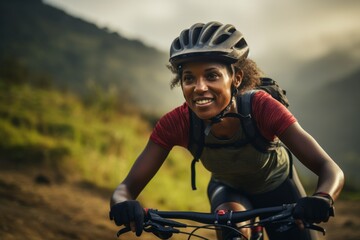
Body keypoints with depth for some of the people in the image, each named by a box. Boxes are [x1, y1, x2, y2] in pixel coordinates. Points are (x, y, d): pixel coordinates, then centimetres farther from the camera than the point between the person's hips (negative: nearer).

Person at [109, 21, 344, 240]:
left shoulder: (260, 107, -37)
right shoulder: (176, 123, -32)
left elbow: (330, 169, -41)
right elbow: (128, 186, -32)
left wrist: (321, 199, -64)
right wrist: (123, 203, -57)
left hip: (276, 186, 0)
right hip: (228, 188, 0)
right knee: (230, 215, -32)